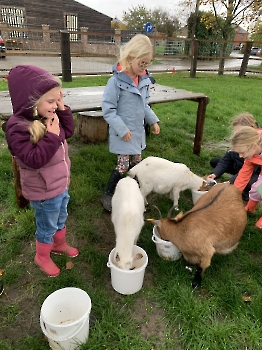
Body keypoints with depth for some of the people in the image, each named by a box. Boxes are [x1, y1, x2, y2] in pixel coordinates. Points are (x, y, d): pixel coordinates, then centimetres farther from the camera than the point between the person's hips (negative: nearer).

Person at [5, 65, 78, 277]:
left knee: (61, 218, 28)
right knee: (47, 226, 14)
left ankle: (60, 244, 54)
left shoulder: (46, 117, -2)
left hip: (61, 184, 8)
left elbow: (68, 131, 10)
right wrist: (51, 136, -33)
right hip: (44, 191, -8)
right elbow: (34, 160, -31)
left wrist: (63, 108, -3)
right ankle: (42, 257, 41)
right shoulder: (18, 127, -26)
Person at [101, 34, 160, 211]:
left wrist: (153, 120, 4)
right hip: (123, 133, -7)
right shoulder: (117, 81, -19)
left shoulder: (144, 80, 2)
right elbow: (108, 109, -17)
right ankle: (108, 195, 18)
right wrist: (122, 129, -20)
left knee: (136, 162, 17)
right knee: (123, 165, -1)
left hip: (138, 131, 7)